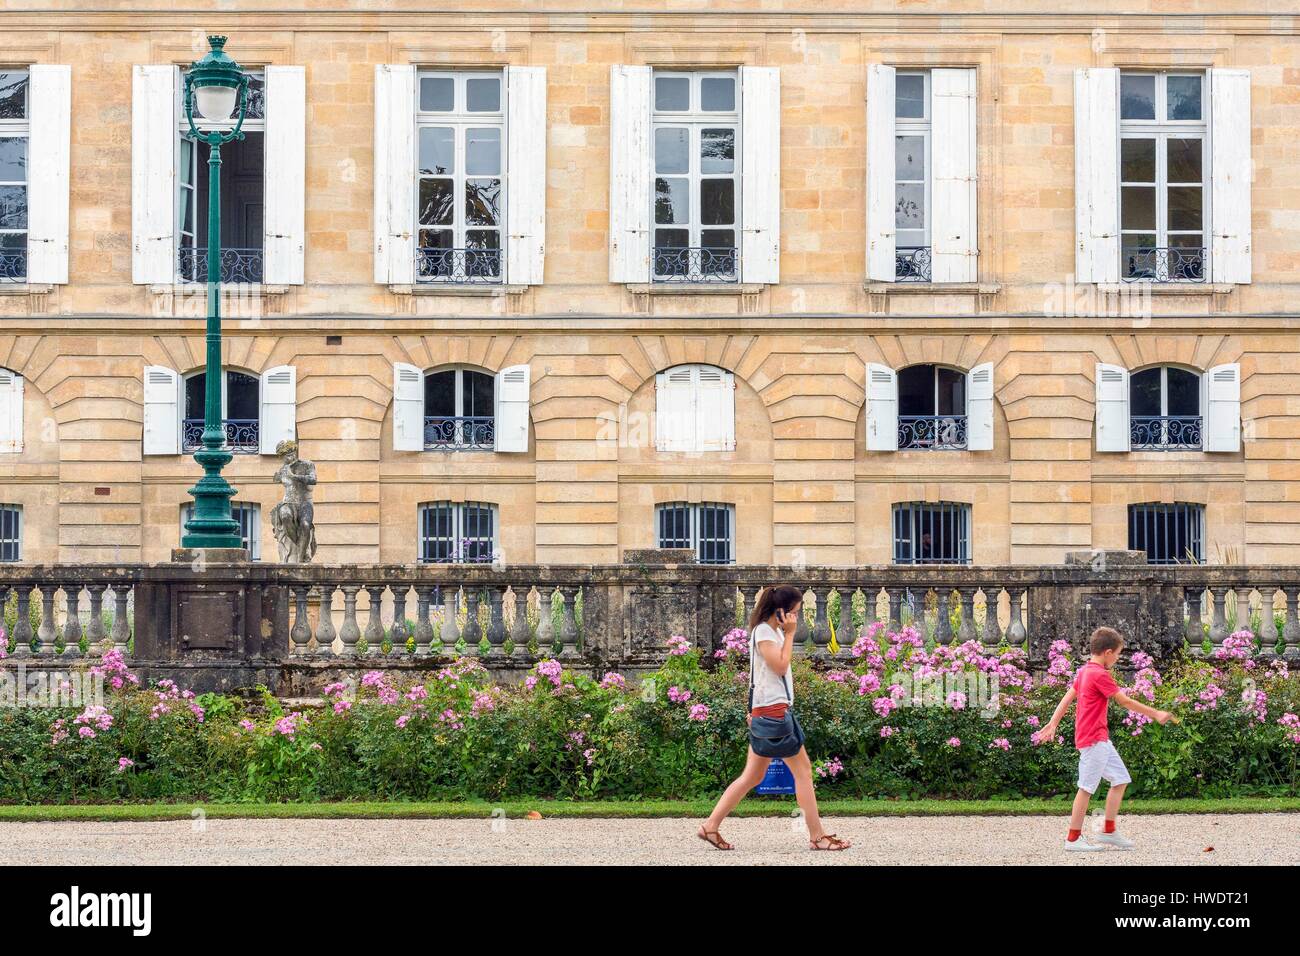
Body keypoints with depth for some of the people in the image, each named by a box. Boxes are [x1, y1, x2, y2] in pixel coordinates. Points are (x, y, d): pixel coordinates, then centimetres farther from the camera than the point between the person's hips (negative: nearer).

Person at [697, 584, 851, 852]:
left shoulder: (774, 631, 17)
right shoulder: (763, 631, -11)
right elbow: (780, 666, -17)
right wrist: (790, 635, -13)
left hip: (775, 709, 10)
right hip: (772, 709, -10)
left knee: (752, 777, 10)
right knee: (803, 769, -5)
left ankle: (711, 827, 9)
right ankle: (817, 836, -2)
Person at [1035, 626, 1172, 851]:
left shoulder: (1085, 671, 13)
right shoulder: (1100, 675, -16)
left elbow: (1068, 697, 16)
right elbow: (1125, 701, -14)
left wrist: (1053, 724, 18)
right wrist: (1156, 714, -6)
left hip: (1101, 739, 10)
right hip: (1093, 739, -10)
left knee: (1120, 779, 11)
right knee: (1087, 787, -5)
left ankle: (1109, 831, 14)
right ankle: (1073, 839, -1)